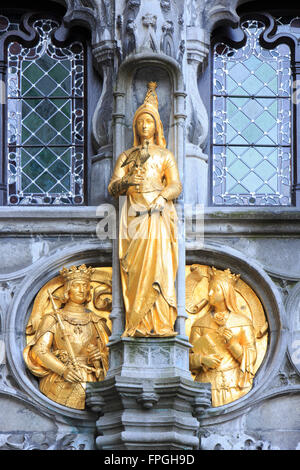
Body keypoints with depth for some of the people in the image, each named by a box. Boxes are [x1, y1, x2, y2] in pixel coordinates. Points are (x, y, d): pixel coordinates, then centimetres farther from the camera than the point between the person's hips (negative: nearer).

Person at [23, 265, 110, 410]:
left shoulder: (95, 321, 19)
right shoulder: (53, 319, 11)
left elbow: (109, 351, 21)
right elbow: (40, 350, -1)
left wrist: (99, 357, -4)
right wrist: (63, 370, -17)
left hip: (89, 381, 2)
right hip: (58, 380, -2)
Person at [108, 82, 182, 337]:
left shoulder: (165, 154, 13)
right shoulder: (126, 156, 18)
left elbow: (176, 186, 3)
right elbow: (112, 187, 8)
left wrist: (161, 197, -17)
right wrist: (126, 182, -14)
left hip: (157, 215, -2)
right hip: (133, 217, 2)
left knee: (155, 264, -16)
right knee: (133, 268, -8)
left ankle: (159, 323, -15)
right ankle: (140, 325, -8)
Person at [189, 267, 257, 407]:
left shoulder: (243, 322, 5)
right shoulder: (200, 324, 9)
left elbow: (250, 358, 3)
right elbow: (190, 358, 8)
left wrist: (232, 343, -13)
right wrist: (202, 359, -13)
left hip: (234, 385, -1)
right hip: (207, 384, 1)